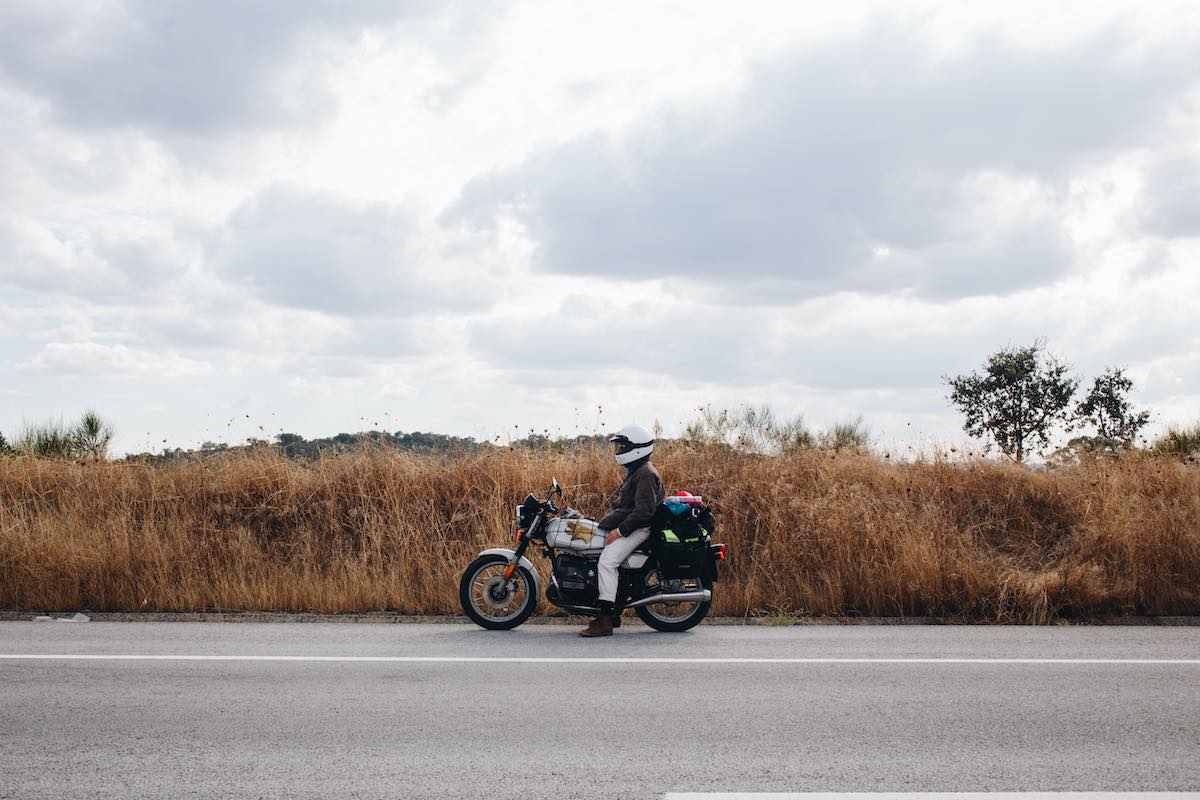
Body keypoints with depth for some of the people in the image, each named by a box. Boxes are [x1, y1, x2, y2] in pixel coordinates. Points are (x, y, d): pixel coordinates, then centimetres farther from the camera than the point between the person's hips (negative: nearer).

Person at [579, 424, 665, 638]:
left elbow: (644, 510, -23)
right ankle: (613, 611, 14)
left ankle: (606, 620, -30)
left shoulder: (645, 474, -14)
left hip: (638, 529, -11)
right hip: (625, 528, 11)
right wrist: (608, 522, 18)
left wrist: (620, 530, -22)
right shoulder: (635, 471, 20)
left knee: (606, 561, -26)